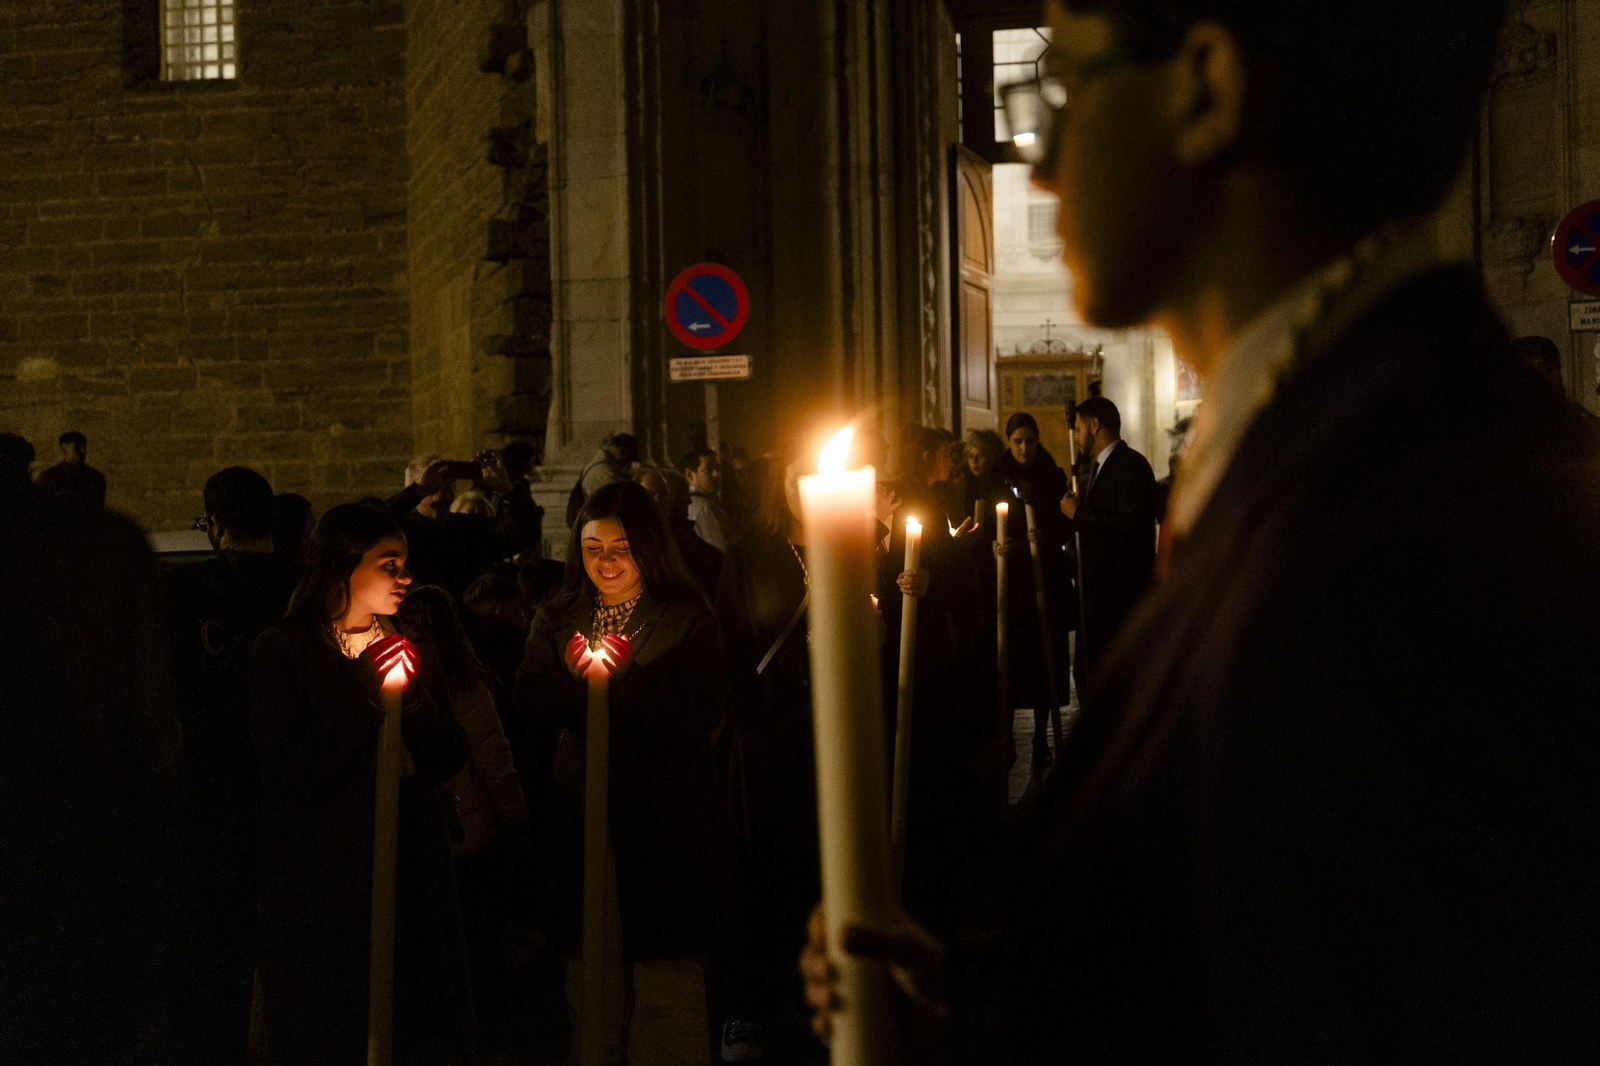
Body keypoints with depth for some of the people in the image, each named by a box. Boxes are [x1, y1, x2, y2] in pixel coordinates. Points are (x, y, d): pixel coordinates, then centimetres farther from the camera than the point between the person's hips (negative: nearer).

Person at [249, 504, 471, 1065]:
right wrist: (365, 699, -17)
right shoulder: (281, 653, -6)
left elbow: (450, 759, 3)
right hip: (320, 879, -4)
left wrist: (412, 697, -14)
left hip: (409, 871, 4)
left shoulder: (413, 645, 9)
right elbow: (288, 773, -16)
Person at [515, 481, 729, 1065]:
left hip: (665, 816, -3)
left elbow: (700, 713, -13)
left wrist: (619, 679, -20)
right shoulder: (558, 618, 13)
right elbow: (531, 703, 1)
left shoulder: (686, 617, -1)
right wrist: (576, 678, -17)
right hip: (582, 813, 3)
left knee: (665, 979, -2)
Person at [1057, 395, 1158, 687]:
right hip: (1095, 594, 10)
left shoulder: (1131, 466, -13)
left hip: (1119, 595, -10)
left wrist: (1079, 514, -17)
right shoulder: (1097, 467, 19)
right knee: (1086, 672, 15)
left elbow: (1131, 523, -25)